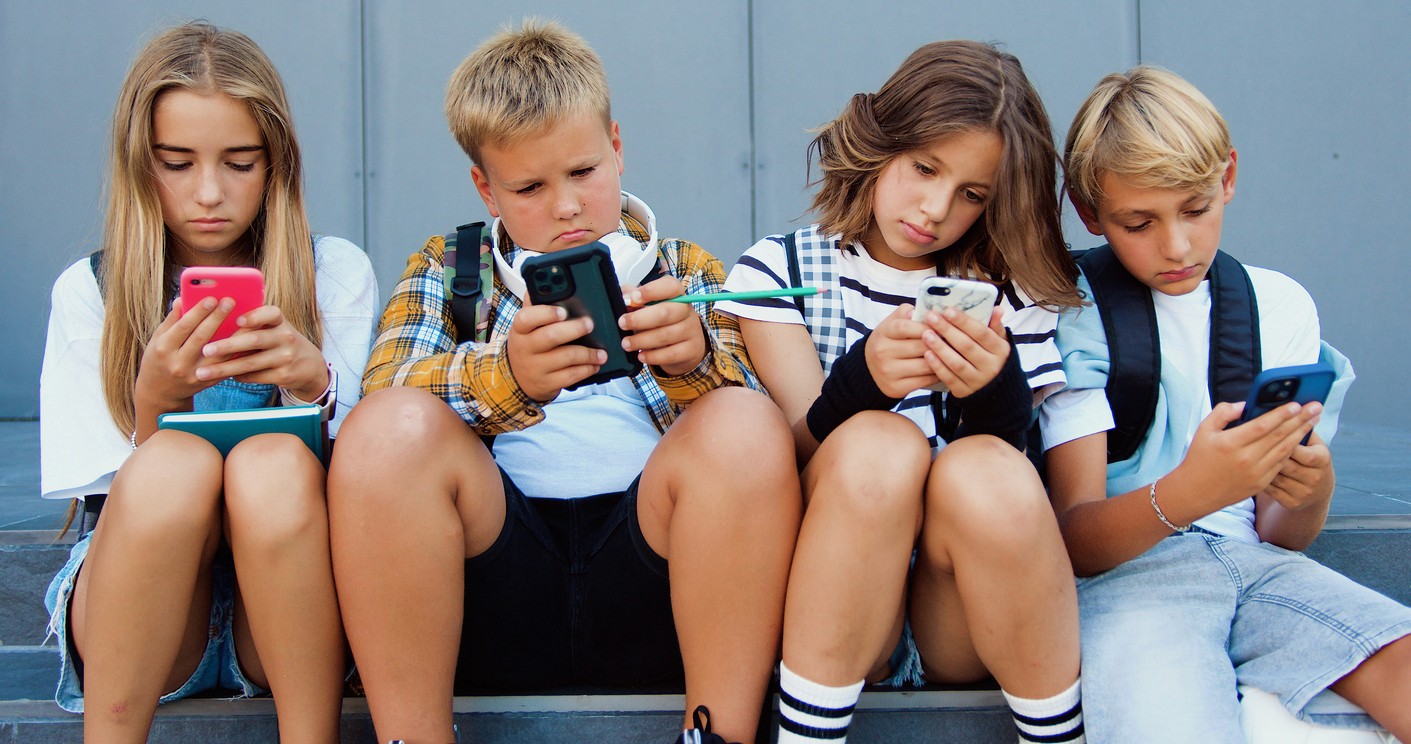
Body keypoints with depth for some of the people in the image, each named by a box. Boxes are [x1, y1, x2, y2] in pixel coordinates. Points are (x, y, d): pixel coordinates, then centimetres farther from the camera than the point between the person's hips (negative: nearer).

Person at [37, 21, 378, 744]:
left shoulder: (337, 273, 5)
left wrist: (313, 383, -21)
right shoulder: (88, 292, 5)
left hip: (285, 606, 0)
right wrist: (155, 405, -21)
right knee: (174, 462, -32)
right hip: (132, 615, 0)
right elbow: (124, 503, 0)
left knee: (274, 463, -32)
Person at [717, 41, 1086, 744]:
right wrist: (859, 380, -29)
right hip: (827, 609, -1)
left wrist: (998, 392, -24)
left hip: (970, 631, 2)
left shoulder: (1006, 291, 9)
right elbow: (801, 459, -8)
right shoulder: (776, 269, 4)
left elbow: (1004, 490, -2)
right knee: (877, 443, -30)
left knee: (982, 470, -30)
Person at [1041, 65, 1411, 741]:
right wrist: (1186, 493, -30)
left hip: (1251, 561, 4)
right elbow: (1077, 544, -10)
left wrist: (1310, 493, -12)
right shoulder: (1075, 312, -1)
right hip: (1120, 567, -4)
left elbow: (1280, 537, 13)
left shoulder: (1282, 305, 12)